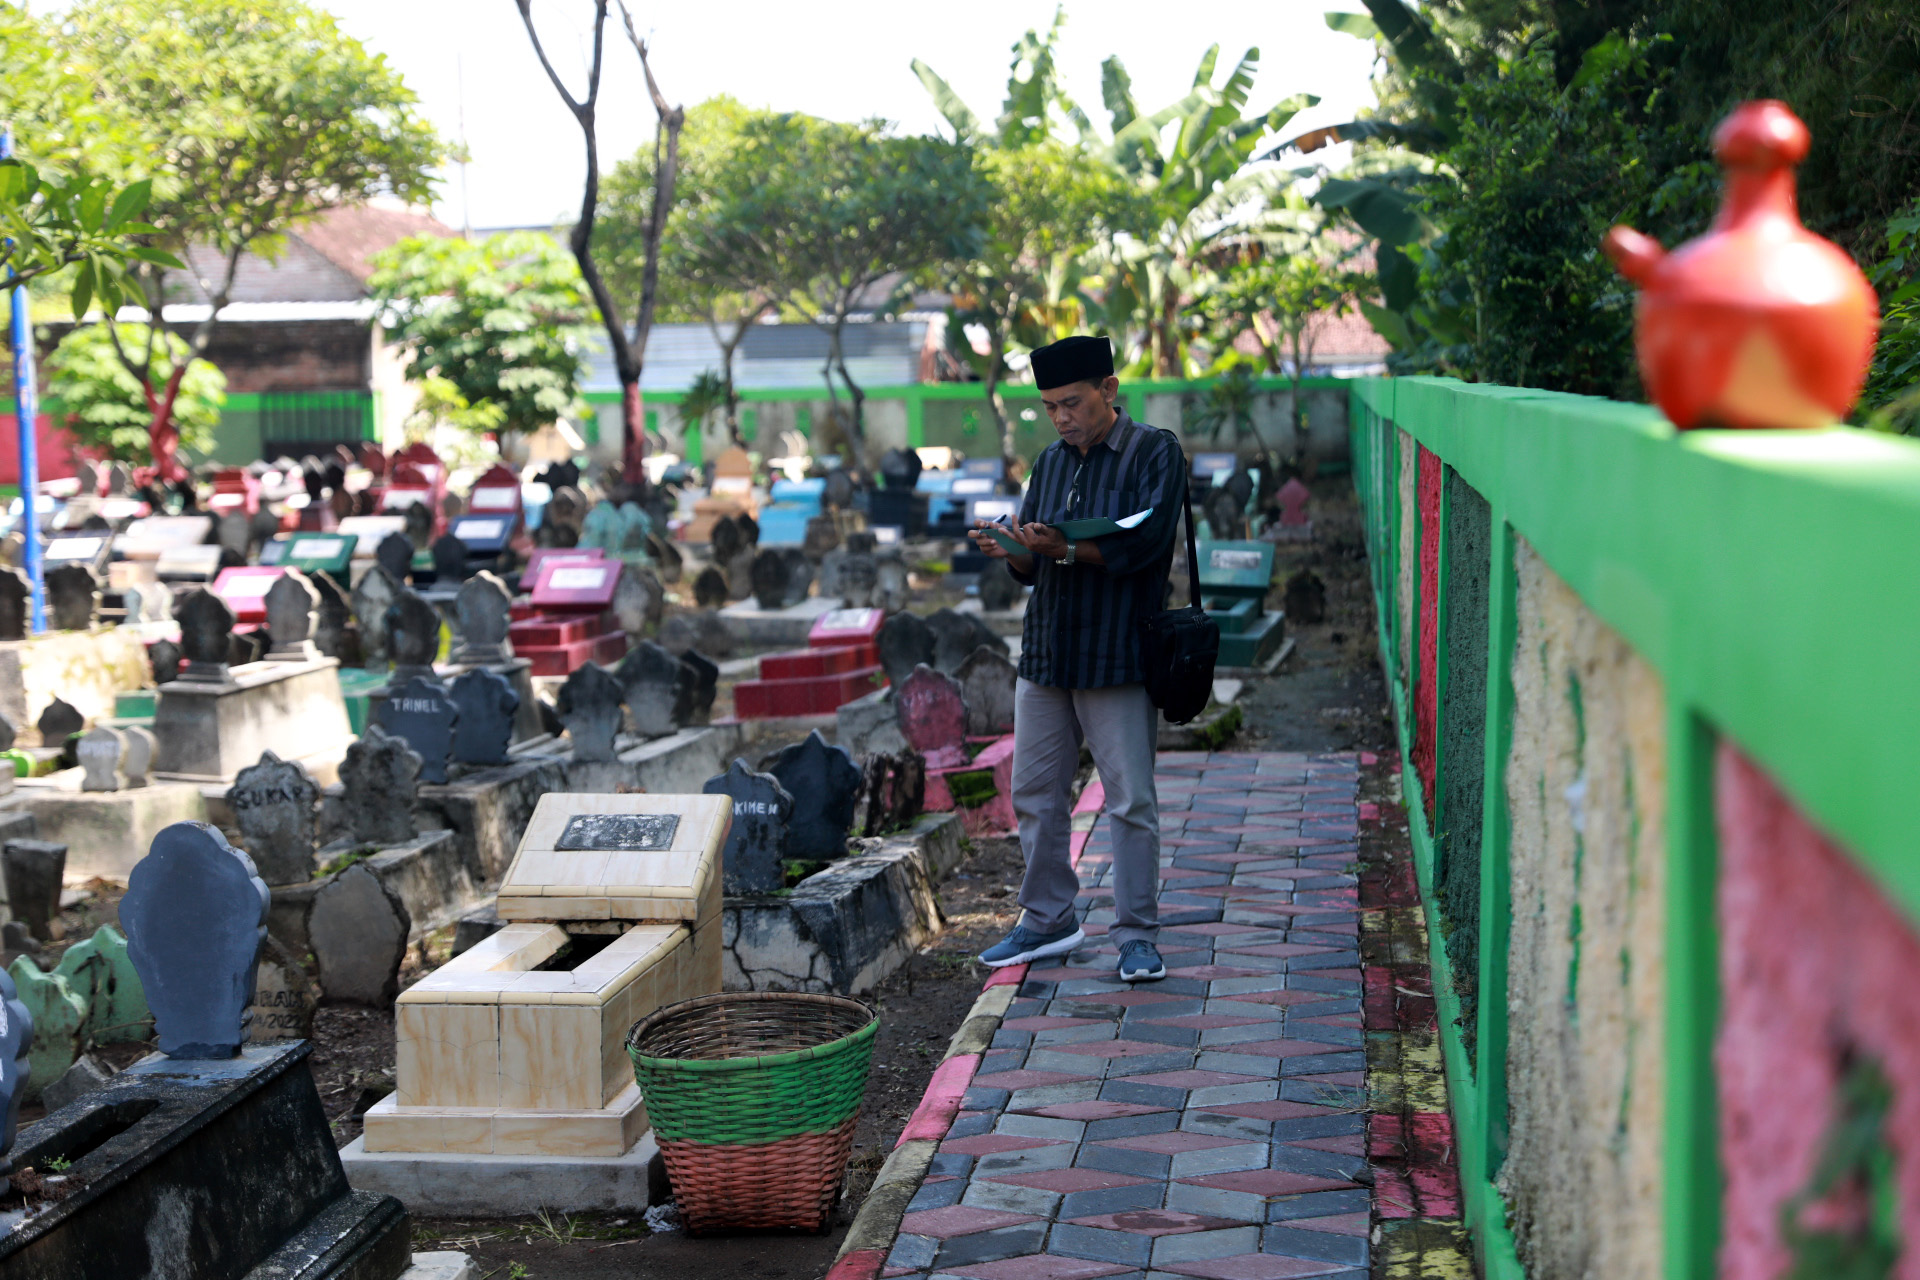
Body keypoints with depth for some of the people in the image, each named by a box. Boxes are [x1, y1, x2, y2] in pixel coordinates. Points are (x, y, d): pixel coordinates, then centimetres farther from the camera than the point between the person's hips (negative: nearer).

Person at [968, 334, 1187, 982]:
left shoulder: (1155, 454, -5)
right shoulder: (1051, 462, 15)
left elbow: (1142, 541, -19)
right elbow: (1034, 565, 15)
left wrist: (1063, 548, -29)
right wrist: (1011, 550, -8)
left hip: (1118, 660, -6)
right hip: (1045, 654, 6)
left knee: (1130, 801, -2)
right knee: (1035, 793, 10)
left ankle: (1137, 935, 7)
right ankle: (1048, 920, 24)